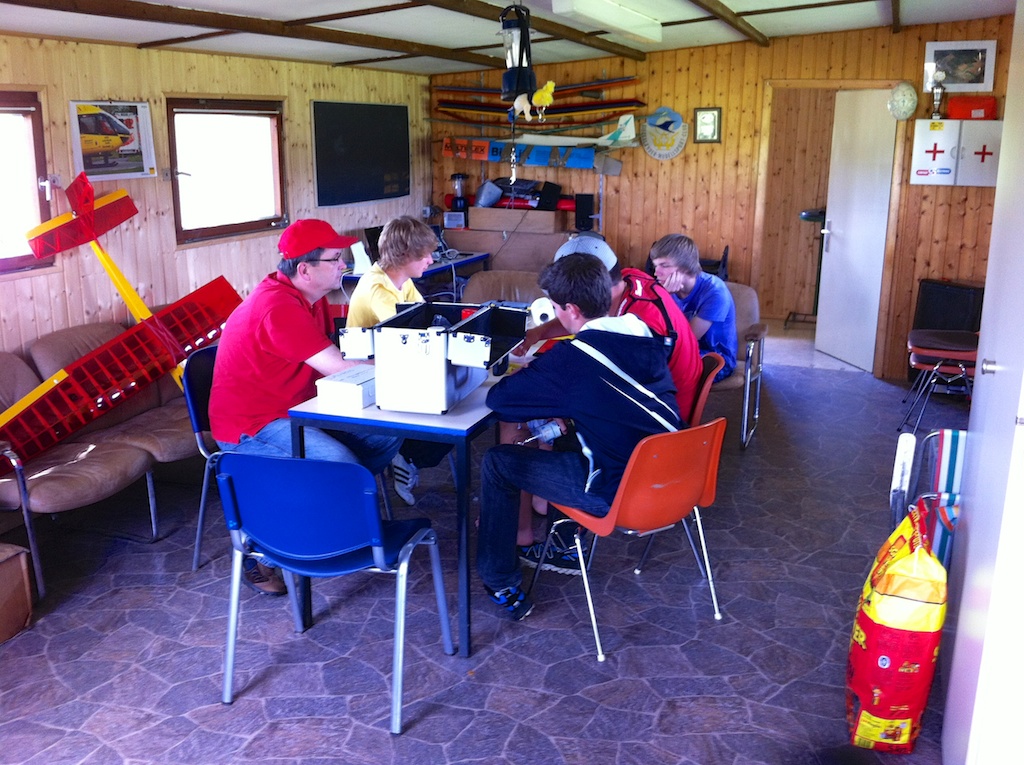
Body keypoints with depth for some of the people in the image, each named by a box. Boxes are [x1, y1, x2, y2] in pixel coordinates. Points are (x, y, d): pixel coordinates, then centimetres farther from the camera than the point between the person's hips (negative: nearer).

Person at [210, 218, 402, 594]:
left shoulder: (309, 297, 7)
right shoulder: (278, 307, -25)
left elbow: (333, 361, 6)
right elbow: (338, 369, -25)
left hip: (293, 412, 9)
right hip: (251, 426, -9)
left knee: (387, 434, -1)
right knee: (339, 463, -30)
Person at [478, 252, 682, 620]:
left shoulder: (572, 358, -21)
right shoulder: (644, 334, 1)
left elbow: (498, 400, -15)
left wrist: (522, 376, 5)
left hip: (617, 493, -8)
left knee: (497, 462, 6)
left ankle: (502, 586, 17)